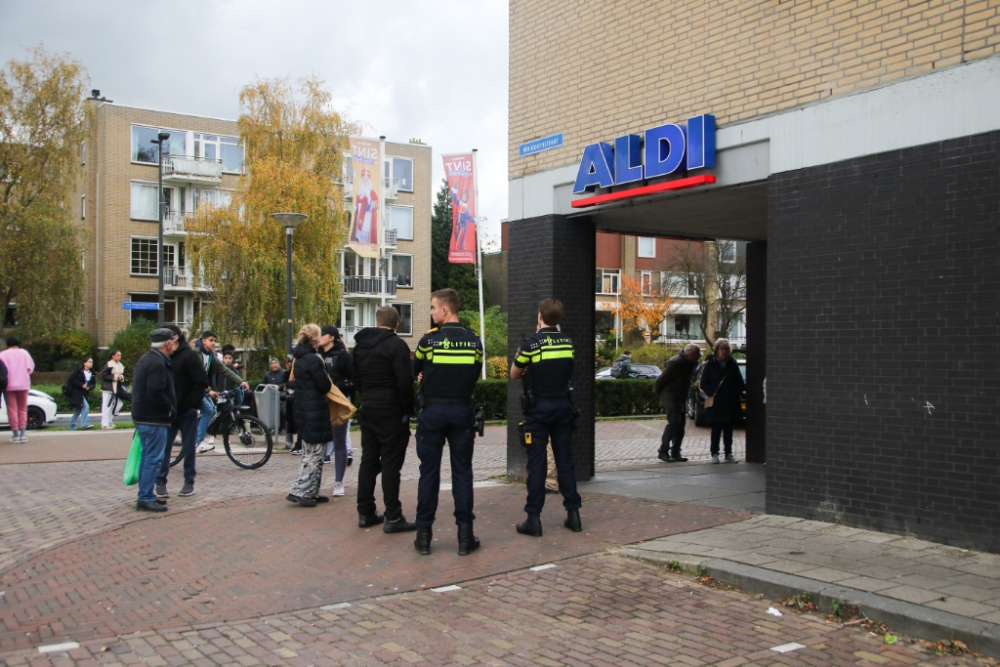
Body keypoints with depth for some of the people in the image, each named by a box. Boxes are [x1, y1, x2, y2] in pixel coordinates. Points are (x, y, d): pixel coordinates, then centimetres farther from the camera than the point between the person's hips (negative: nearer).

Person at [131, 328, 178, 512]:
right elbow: (156, 393, -27)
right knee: (153, 459, -6)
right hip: (154, 419, -11)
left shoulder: (146, 359, 15)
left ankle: (145, 495, 23)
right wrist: (170, 408, -13)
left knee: (147, 457, 16)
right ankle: (145, 499, -3)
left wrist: (169, 407, 18)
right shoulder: (157, 363, -19)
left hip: (143, 417, 11)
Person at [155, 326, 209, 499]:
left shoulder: (189, 356, -9)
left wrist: (194, 404, -14)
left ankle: (189, 482, 15)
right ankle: (160, 482, 10)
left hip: (187, 411, -4)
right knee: (163, 448, 3)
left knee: (188, 448, 6)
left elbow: (201, 382, -13)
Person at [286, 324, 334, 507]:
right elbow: (325, 386, -15)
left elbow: (292, 382, 18)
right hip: (315, 411, -9)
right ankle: (299, 491, -5)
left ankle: (311, 492, 18)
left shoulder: (298, 358, 10)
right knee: (315, 454, -3)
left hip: (302, 410, 9)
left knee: (310, 454, 15)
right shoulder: (313, 359, -17)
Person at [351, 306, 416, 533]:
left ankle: (365, 513, 18)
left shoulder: (360, 344, 10)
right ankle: (393, 517, -2)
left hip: (368, 410, 7)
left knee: (368, 460, 13)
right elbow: (405, 381, -18)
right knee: (391, 463, -4)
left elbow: (355, 378, 15)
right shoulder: (396, 345, -13)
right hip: (391, 412, -7)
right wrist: (408, 410, -8)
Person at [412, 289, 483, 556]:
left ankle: (424, 535, 9)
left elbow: (415, 371, 6)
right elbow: (475, 374, 8)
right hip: (462, 411, 2)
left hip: (432, 412, -2)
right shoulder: (474, 341, 0)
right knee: (462, 473, 7)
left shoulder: (429, 340, -8)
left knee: (429, 473, 5)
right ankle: (465, 536, 7)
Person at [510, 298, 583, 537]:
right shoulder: (567, 342, 3)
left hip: (538, 408, -4)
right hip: (563, 406, 4)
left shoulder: (531, 344, -11)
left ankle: (533, 519, 1)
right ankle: (573, 513, 14)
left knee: (536, 463, -1)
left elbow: (514, 374, -1)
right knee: (564, 460, 11)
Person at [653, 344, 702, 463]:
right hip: (671, 399, -9)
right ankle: (663, 451, -8)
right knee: (673, 423, -14)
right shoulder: (675, 363, -19)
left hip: (681, 400, 9)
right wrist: (657, 391, -6)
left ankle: (675, 452, 12)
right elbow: (662, 378, -17)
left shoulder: (688, 364, 11)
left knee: (680, 426, 7)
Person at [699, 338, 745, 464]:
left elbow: (739, 382, 11)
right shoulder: (710, 364, -2)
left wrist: (737, 394, -3)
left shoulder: (732, 364, 6)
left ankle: (728, 454, 17)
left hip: (730, 403, 3)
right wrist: (712, 393, -14)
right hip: (716, 403, -3)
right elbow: (704, 383, -2)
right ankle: (714, 454, 9)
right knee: (716, 429, 2)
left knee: (728, 429, 9)